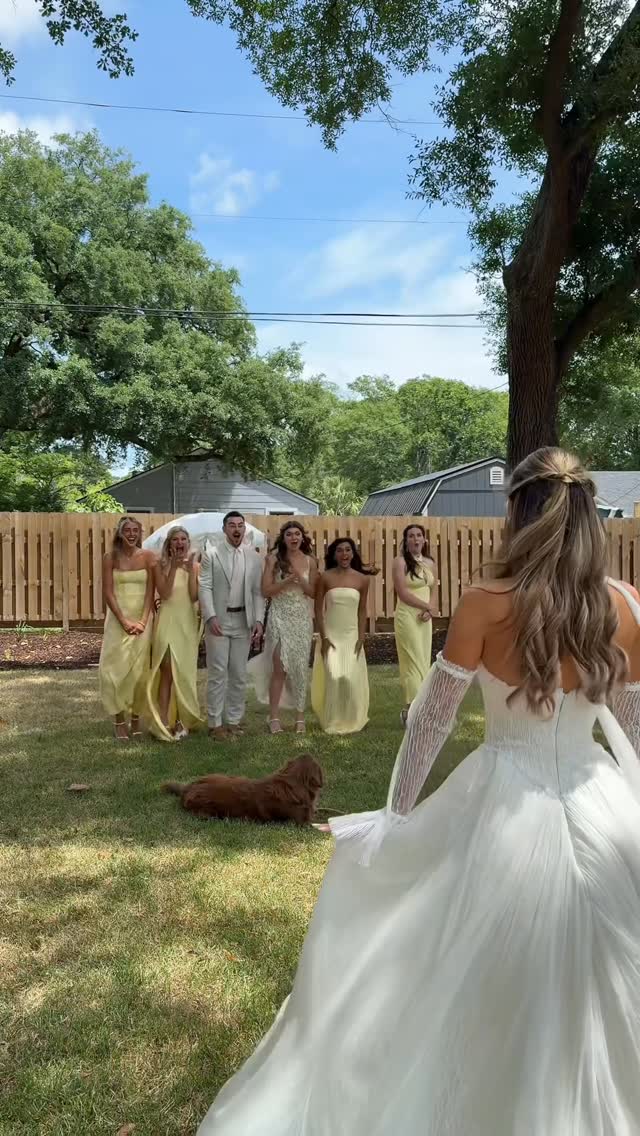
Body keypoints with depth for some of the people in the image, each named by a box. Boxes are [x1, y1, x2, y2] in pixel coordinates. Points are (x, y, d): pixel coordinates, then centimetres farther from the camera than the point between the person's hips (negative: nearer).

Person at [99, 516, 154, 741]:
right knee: (117, 668, -1)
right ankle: (119, 720, 8)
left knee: (140, 669, 3)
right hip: (118, 619, -1)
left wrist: (143, 620, -11)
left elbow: (150, 591, -1)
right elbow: (107, 593, -5)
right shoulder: (110, 558, -1)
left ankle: (136, 717, 15)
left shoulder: (147, 557, 1)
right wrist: (124, 621, -13)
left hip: (142, 618, 1)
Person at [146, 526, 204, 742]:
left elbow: (194, 596, -6)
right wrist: (174, 568, -16)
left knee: (185, 674, 8)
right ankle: (163, 723, -2)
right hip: (168, 622, -3)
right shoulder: (160, 565, -1)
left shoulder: (195, 566, 5)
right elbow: (164, 594, -13)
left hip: (189, 623, 3)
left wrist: (190, 569, -11)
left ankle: (181, 721, 19)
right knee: (167, 673, -6)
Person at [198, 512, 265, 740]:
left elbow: (258, 591, 6)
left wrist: (259, 620, -3)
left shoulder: (253, 557, 8)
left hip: (243, 622, 3)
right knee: (218, 674, 0)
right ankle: (215, 723, 9)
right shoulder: (211, 554, -1)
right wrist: (211, 617, -17)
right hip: (218, 621, -3)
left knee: (239, 675, 8)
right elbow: (204, 587, -6)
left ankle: (234, 721, 19)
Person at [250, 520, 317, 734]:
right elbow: (266, 591, -6)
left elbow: (313, 593, 6)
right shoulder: (274, 559, -3)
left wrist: (300, 580, -11)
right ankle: (274, 717, 5)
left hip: (302, 618, 3)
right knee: (279, 667, -5)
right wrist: (287, 581, -18)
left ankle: (300, 717, 14)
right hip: (280, 617, -3)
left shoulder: (310, 561, 5)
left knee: (301, 667, 5)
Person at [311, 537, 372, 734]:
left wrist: (361, 638, -1)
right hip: (331, 635, -1)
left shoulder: (362, 579, 0)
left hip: (352, 636, 2)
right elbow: (318, 609, -3)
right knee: (333, 678, -9)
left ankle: (351, 721, 20)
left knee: (351, 679, 0)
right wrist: (323, 638, -8)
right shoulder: (325, 577, -5)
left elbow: (362, 610, 5)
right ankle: (332, 722, 9)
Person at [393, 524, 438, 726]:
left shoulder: (430, 563, 12)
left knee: (424, 662, 7)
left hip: (425, 618, 7)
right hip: (407, 616, -7)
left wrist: (429, 610, -8)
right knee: (414, 662, -9)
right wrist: (429, 606, -11)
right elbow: (403, 593, -15)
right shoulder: (400, 561, -8)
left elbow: (432, 591, 13)